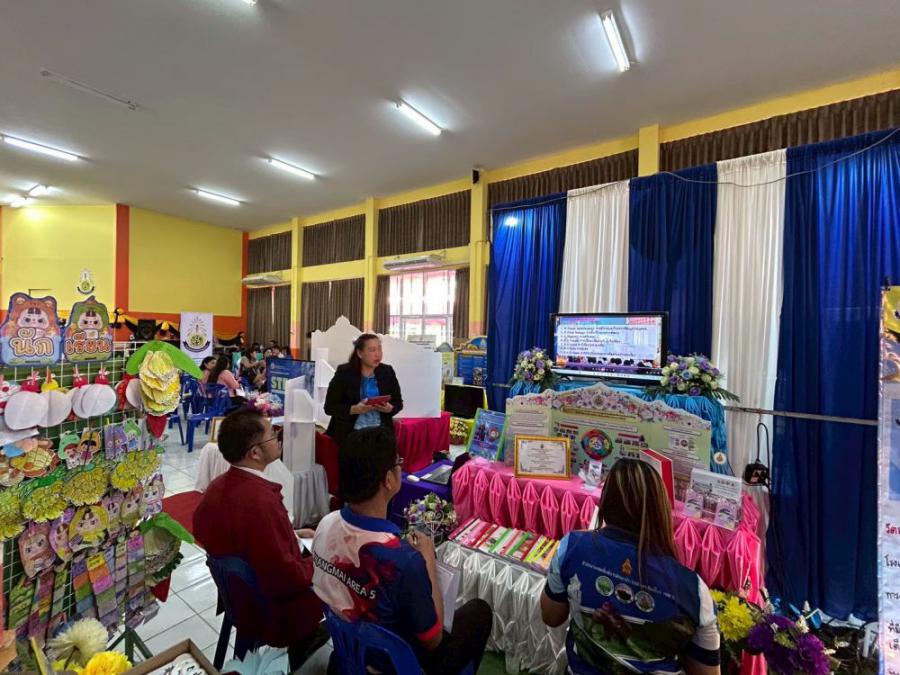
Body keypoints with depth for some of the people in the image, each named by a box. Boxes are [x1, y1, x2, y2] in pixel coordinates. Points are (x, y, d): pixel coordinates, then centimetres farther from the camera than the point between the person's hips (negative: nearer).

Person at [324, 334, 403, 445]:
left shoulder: (387, 372, 5)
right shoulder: (344, 372, -3)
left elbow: (398, 402, 11)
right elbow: (329, 407, -4)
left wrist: (389, 409, -12)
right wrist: (355, 409, -20)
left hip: (381, 432, 2)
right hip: (349, 432, -2)